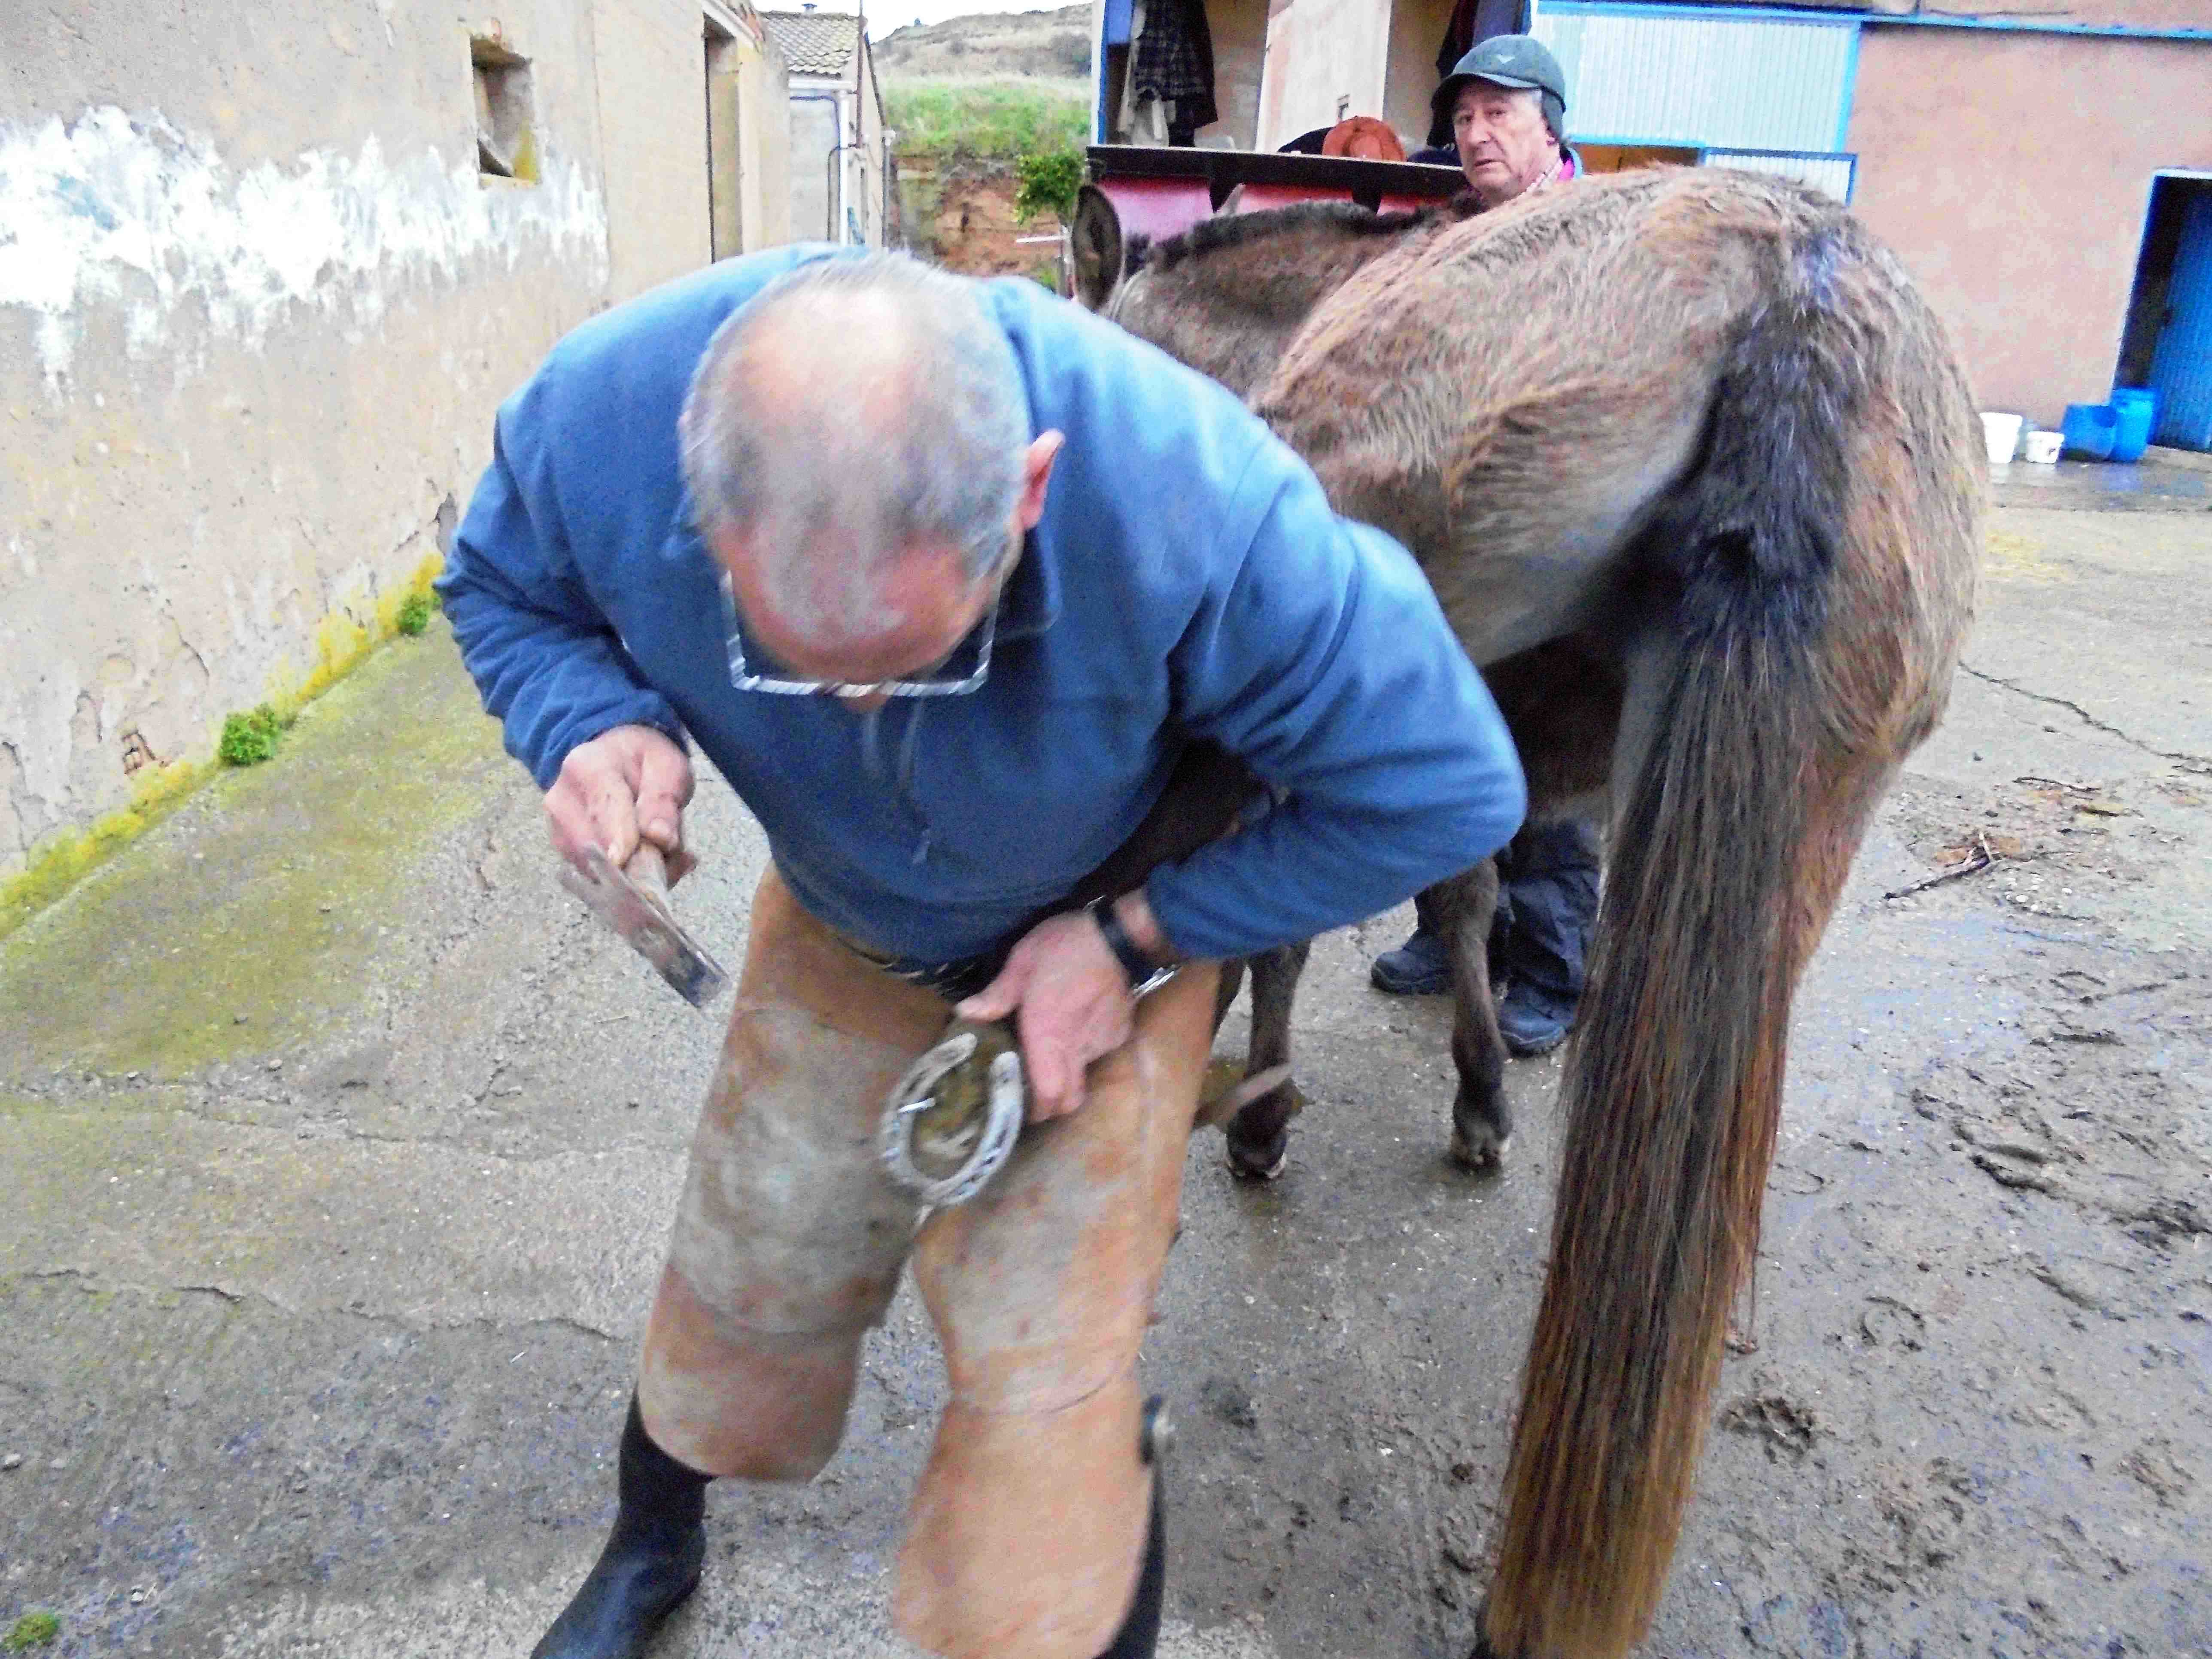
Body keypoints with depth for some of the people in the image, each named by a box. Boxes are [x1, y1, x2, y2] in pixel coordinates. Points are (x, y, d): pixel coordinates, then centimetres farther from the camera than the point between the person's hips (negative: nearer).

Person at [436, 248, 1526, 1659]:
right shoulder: (598, 421, -32)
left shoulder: (1197, 509, -42)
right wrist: (593, 722, -30)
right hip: (839, 930, 3)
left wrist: (1137, 944, -25)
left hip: (1105, 946, -2)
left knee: (1044, 1397, -4)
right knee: (740, 1295, 19)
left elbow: (1445, 789, -27)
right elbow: (501, 588, -6)